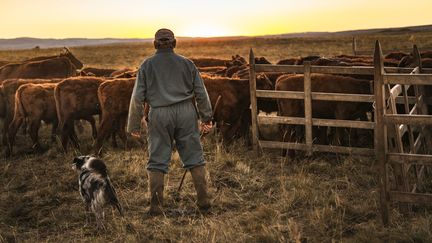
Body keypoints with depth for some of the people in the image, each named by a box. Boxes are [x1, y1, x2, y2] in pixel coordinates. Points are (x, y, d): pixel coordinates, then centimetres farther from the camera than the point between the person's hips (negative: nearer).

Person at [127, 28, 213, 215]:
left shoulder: (147, 65, 4)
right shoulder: (187, 63, 8)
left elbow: (138, 97, 0)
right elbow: (201, 92, 6)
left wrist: (133, 124, 5)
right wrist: (206, 118, 12)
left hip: (159, 116, -1)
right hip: (186, 113, 1)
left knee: (157, 160, 5)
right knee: (194, 156, 9)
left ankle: (156, 205, 4)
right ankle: (203, 200, 10)